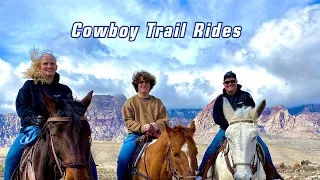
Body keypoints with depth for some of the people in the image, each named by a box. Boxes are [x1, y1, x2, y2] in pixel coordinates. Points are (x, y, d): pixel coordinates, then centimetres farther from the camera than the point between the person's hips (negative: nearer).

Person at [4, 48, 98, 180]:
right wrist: (34, 118, -20)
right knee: (12, 156, -24)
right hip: (33, 127, -1)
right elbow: (21, 106, -1)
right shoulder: (29, 86, 9)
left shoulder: (64, 90, 13)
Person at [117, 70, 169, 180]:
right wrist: (141, 127, -20)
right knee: (122, 158, -24)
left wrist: (158, 125, -15)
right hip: (135, 135, -2)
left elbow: (164, 120, 9)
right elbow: (128, 122, -1)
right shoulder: (130, 102, 8)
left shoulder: (157, 102, 15)